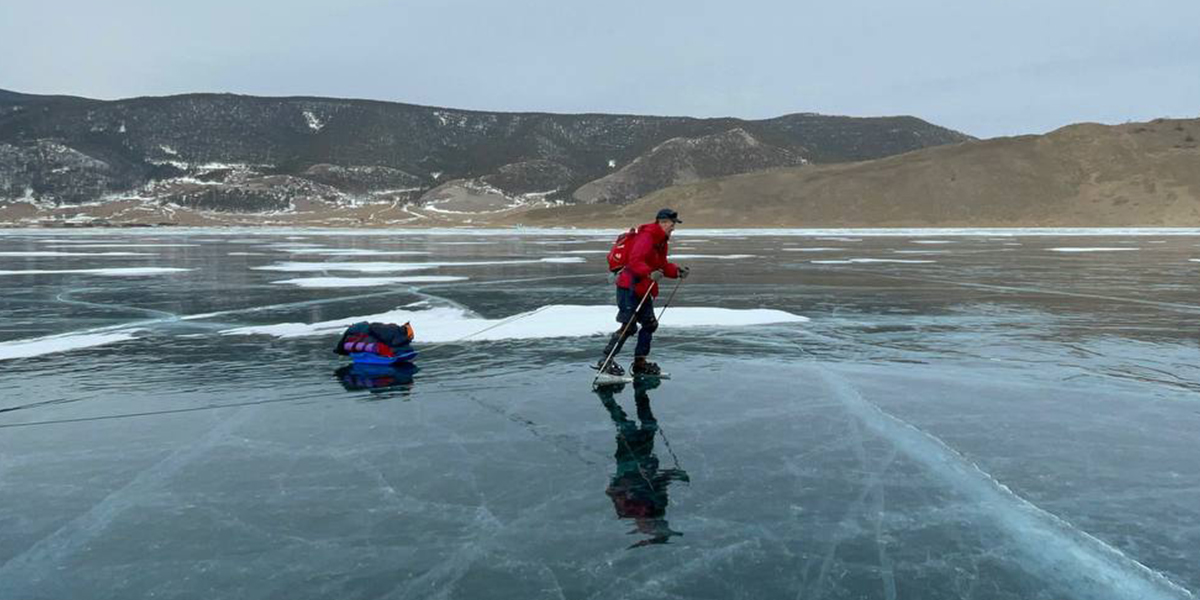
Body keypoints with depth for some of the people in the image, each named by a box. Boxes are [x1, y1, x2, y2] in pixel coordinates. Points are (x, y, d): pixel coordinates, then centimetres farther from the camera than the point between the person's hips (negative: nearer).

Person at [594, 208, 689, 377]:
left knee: (650, 324, 11)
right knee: (629, 326, -11)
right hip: (629, 288, -10)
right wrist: (649, 273, -43)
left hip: (643, 290, 10)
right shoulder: (646, 238, -16)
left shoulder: (661, 241, 16)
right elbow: (635, 260, -29)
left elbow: (662, 265, 23)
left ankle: (640, 363, 20)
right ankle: (605, 361, -3)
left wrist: (677, 271, 8)